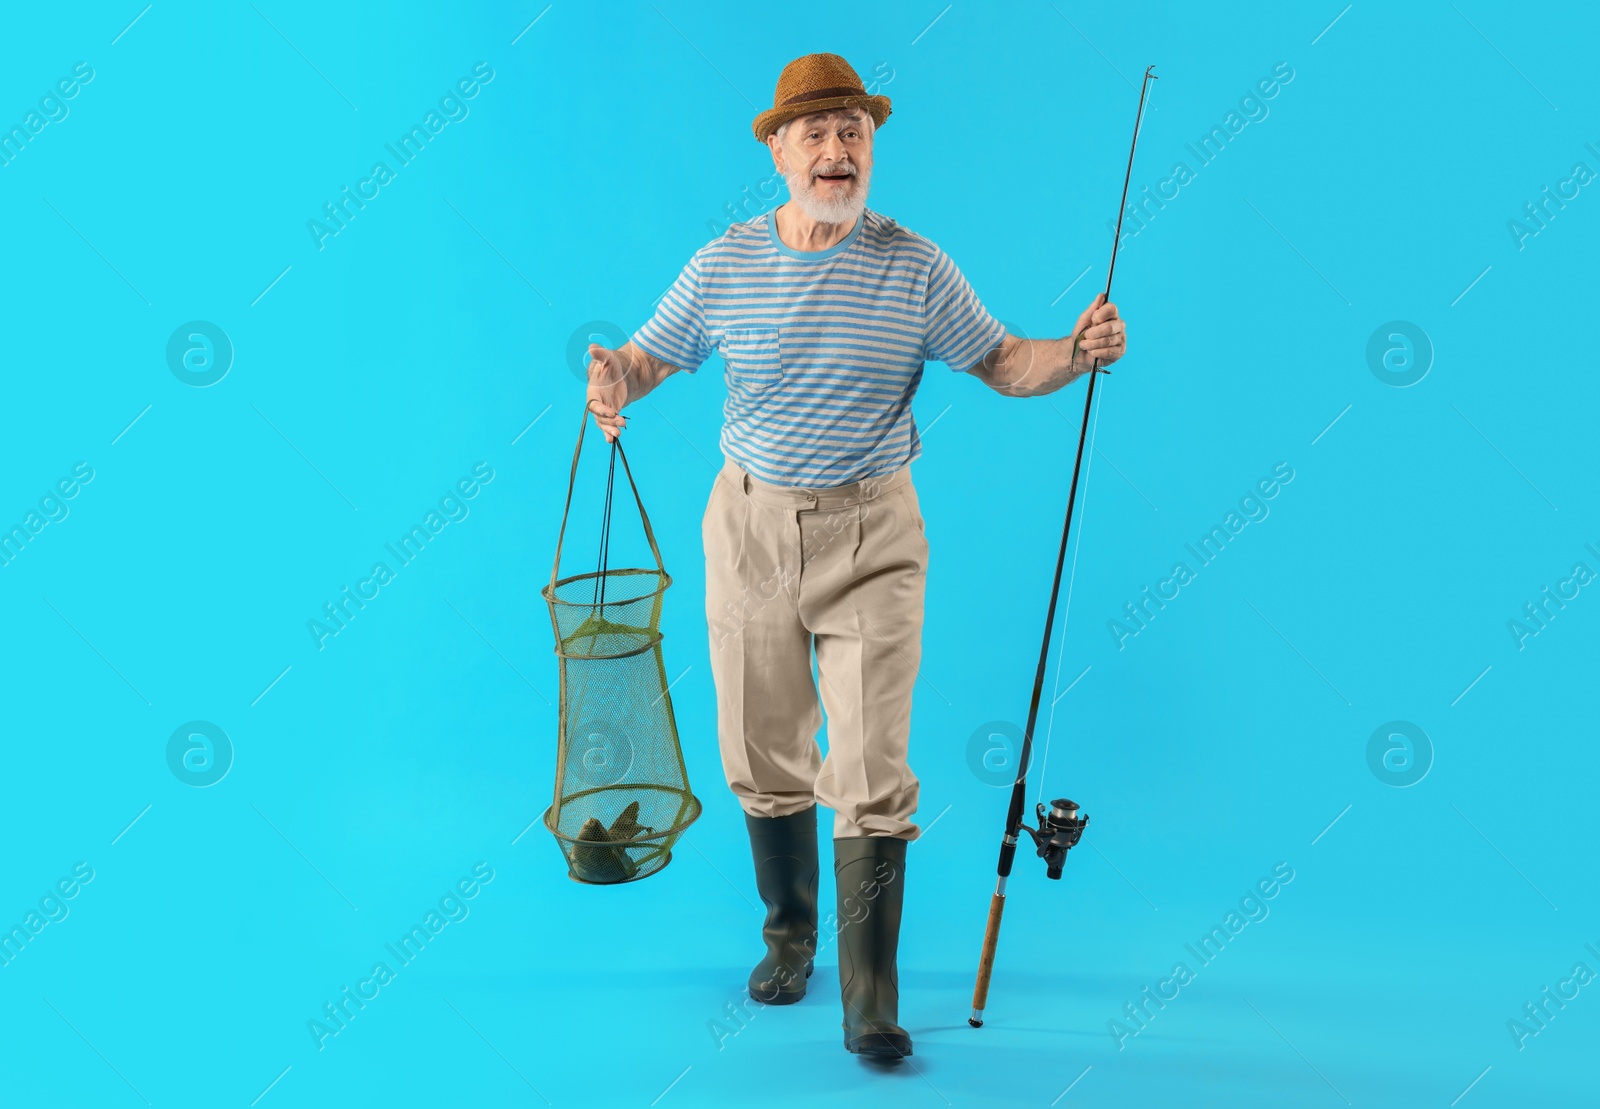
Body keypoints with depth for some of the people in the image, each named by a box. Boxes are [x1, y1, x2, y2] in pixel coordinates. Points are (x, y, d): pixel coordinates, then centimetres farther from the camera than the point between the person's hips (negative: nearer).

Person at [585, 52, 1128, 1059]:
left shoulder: (916, 267, -1)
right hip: (751, 524, 2)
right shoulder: (723, 265, 2)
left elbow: (1001, 362, 6)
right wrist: (617, 380, -14)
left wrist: (1076, 353, -14)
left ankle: (872, 1002, 5)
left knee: (872, 770, -6)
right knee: (762, 753, 12)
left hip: (871, 533, -2)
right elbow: (654, 352, 10)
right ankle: (790, 936, 35)